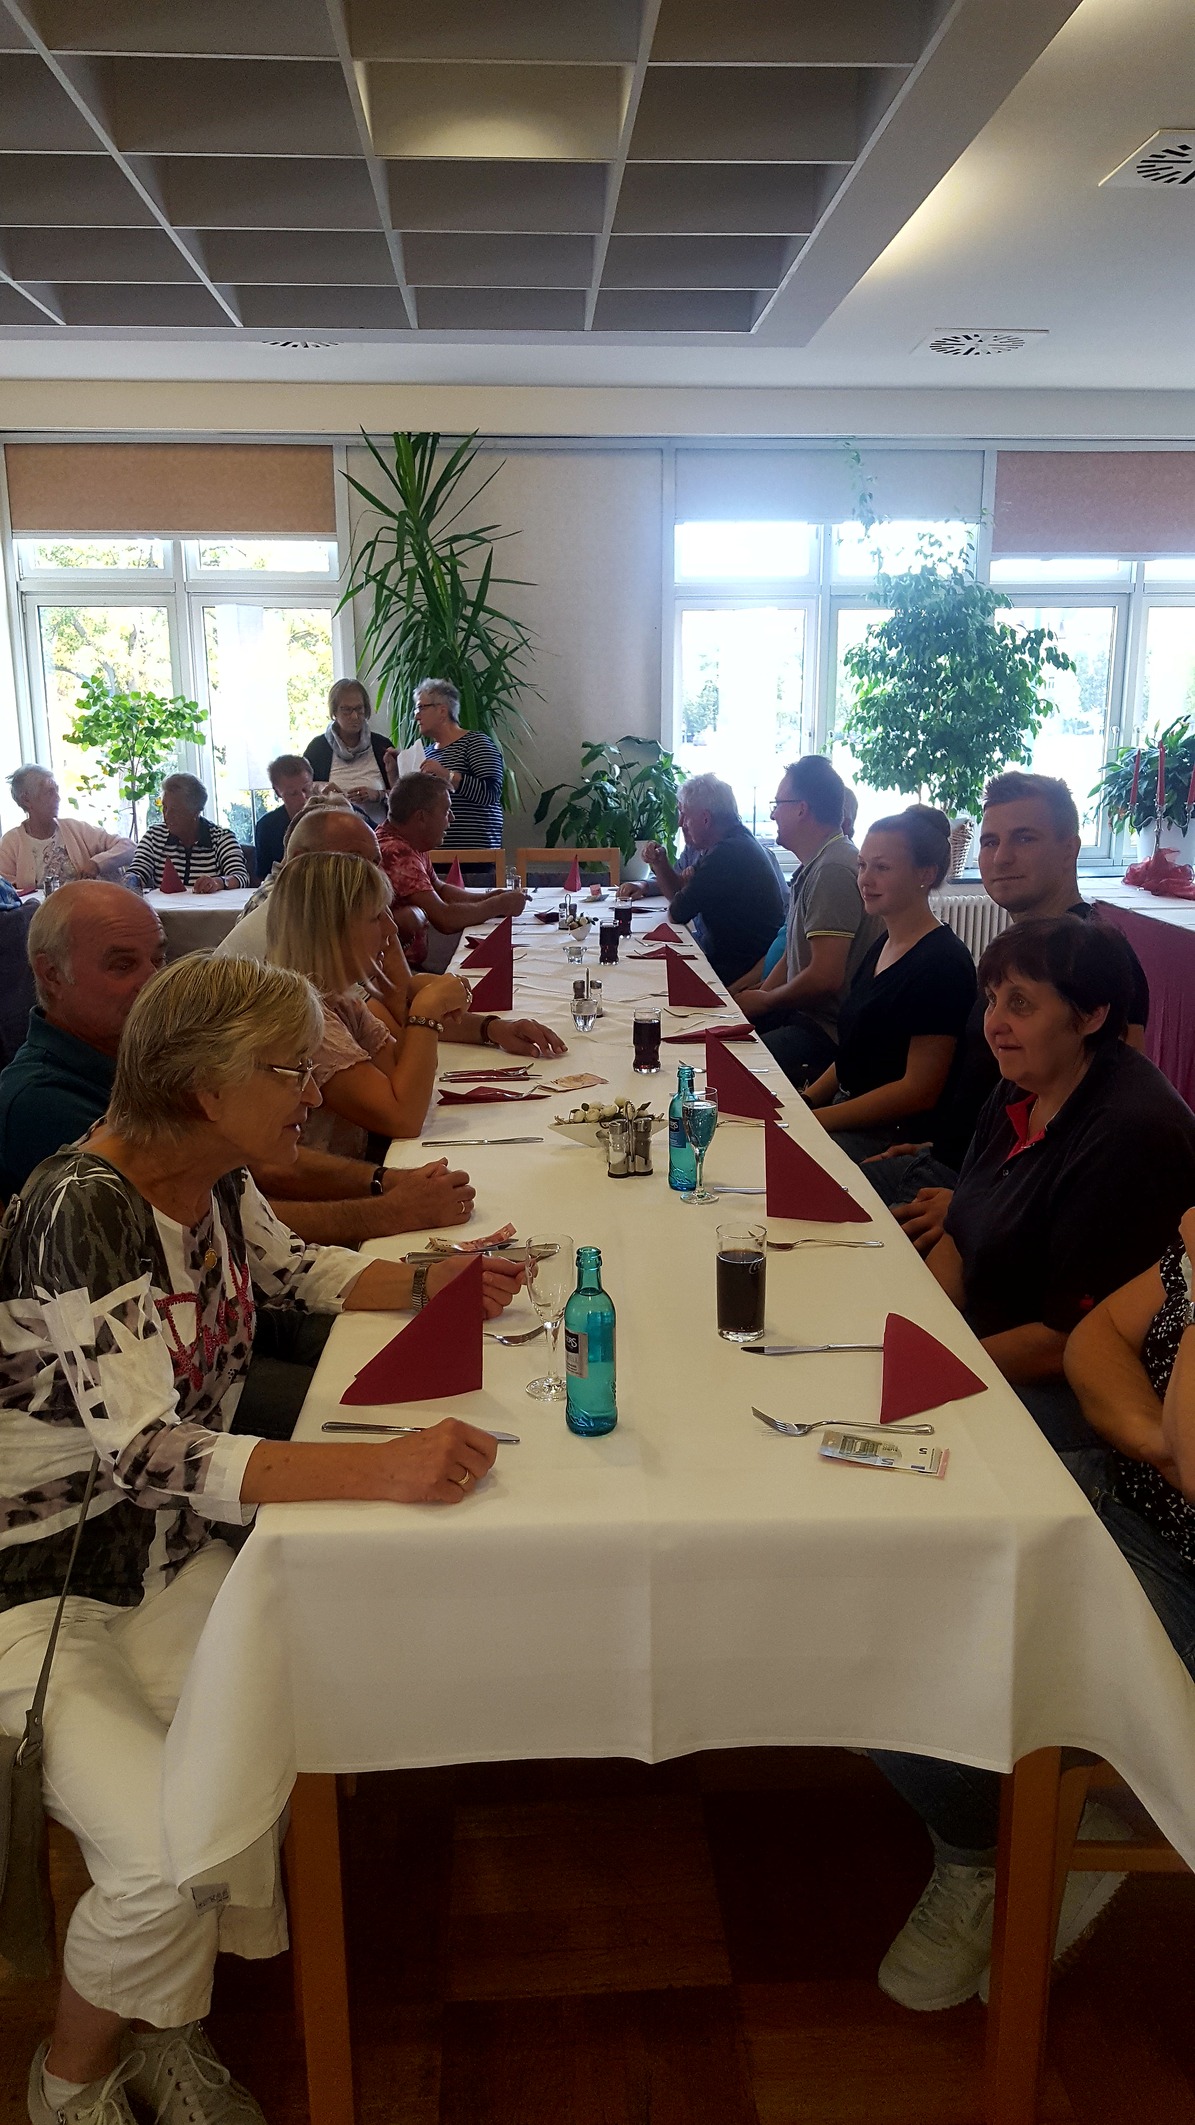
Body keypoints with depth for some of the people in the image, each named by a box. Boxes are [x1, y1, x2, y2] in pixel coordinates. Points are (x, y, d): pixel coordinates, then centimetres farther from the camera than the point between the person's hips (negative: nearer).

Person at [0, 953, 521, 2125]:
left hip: (167, 1558, 7)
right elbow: (148, 1453, -34)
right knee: (170, 1856, -20)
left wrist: (430, 1282, 2)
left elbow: (290, 1272, 19)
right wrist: (384, 1468, -41)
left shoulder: (215, 1184, -2)